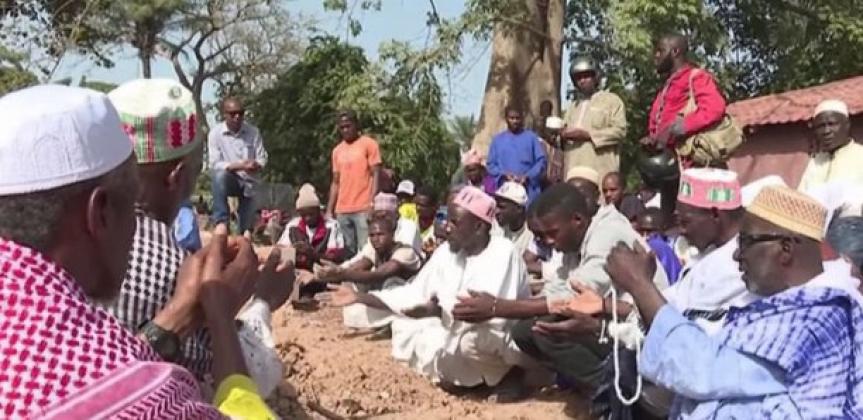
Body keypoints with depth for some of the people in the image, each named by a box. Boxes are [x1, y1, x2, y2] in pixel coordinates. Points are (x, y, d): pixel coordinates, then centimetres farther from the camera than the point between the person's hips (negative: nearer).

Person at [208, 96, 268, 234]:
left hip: (249, 182, 2)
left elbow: (262, 159, -3)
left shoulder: (253, 132, -5)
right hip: (228, 179, -2)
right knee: (220, 175, -38)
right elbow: (215, 165, -16)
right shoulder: (215, 133, -11)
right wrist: (238, 166, -30)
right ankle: (221, 223, -29)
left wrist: (256, 165, -27)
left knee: (246, 229, -1)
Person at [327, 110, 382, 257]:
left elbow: (376, 175, -5)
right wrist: (329, 210, 12)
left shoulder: (369, 144, 1)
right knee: (347, 251, 6)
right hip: (341, 210, 5)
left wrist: (373, 205, -15)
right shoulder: (337, 150, 17)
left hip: (364, 209, -5)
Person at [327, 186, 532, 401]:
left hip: (506, 340, -6)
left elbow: (493, 312, -32)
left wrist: (439, 311, -35)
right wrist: (359, 296, -4)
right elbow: (414, 294, 1)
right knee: (403, 325, -3)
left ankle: (510, 374, -7)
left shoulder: (503, 252, -22)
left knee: (470, 336, -37)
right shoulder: (447, 251, -1)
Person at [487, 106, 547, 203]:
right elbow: (491, 165, 10)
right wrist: (504, 174, -9)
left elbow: (541, 161, 3)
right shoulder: (497, 139, 13)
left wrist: (527, 176, -11)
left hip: (528, 191, -1)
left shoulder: (531, 137, 8)